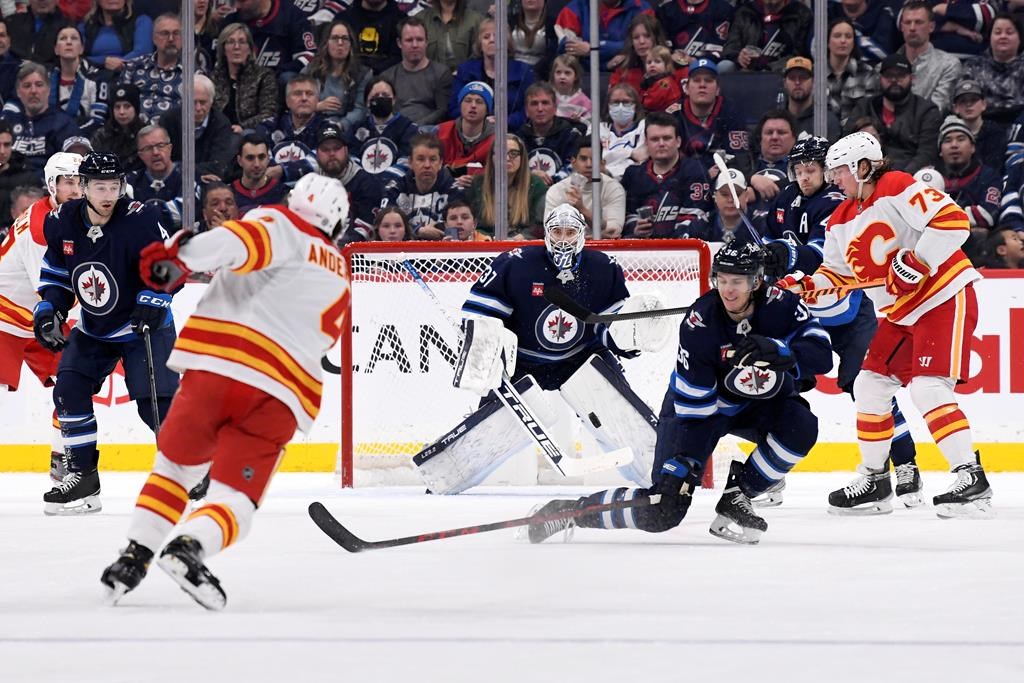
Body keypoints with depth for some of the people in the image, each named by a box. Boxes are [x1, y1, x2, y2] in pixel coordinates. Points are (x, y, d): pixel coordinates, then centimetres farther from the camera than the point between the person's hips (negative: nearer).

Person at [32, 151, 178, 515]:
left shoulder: (140, 220, -23)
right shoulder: (62, 222, -9)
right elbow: (55, 270, 6)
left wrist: (153, 299, -29)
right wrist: (49, 309, -4)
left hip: (143, 325, -5)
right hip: (93, 329, 5)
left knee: (156, 401, -17)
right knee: (69, 390, -8)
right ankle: (82, 478, 1)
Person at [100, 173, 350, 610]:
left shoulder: (283, 224, 10)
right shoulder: (338, 279, 28)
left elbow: (247, 240, -13)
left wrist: (179, 256, -24)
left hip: (215, 361, -2)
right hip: (280, 393, 2)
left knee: (177, 463, 20)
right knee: (236, 495, 1)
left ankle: (136, 553, 12)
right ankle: (189, 547, -28)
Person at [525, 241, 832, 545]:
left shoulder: (780, 305, -20)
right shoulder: (700, 323, -28)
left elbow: (821, 353, -29)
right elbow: (692, 402, -26)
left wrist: (776, 350, -46)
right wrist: (685, 463, -32)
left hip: (756, 402, 4)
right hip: (700, 405, -4)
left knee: (801, 425, -29)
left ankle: (735, 499, -10)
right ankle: (569, 512, 5)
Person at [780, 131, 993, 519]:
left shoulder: (897, 189, -16)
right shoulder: (841, 221, 12)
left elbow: (953, 220, -25)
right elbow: (837, 275, 18)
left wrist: (916, 261, -27)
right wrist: (805, 286, -1)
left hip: (945, 298, -10)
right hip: (901, 314, 10)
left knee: (927, 387, -21)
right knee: (870, 385, 9)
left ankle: (972, 479, -21)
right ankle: (874, 480, 20)